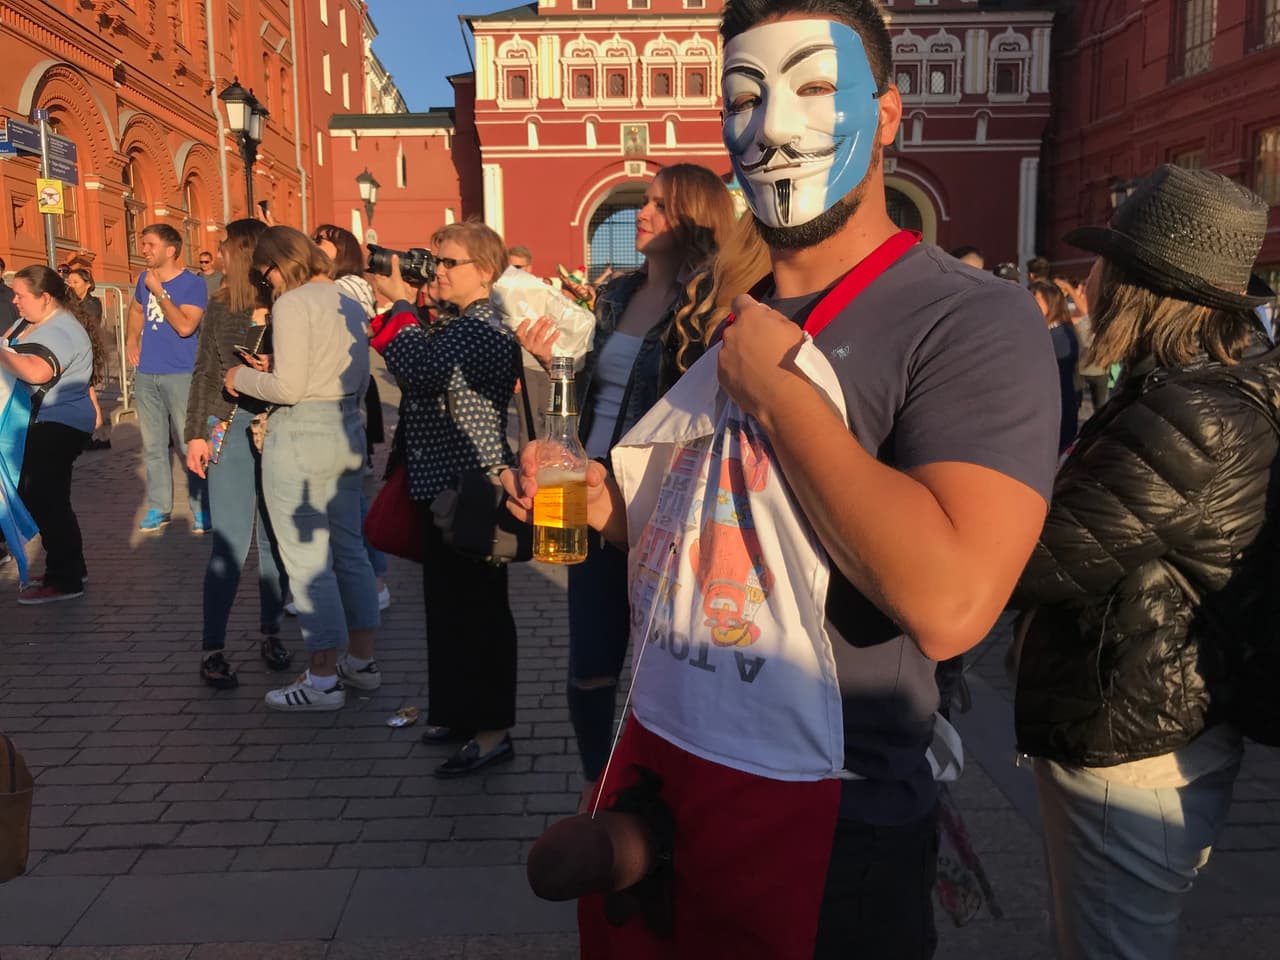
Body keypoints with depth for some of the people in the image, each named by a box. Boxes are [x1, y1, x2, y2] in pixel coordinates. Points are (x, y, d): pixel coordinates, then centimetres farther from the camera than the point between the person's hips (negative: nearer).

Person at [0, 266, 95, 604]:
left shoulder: (60, 331, -18)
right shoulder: (27, 324, 13)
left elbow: (36, 373, -32)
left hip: (59, 425, -10)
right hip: (41, 422, 10)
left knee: (46, 499, -8)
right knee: (32, 495, 15)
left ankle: (65, 581, 0)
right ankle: (68, 569, 25)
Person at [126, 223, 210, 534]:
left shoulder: (193, 284, -9)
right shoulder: (144, 279, 10)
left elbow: (185, 326, -22)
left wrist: (159, 292, -17)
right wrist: (131, 340, 17)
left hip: (180, 375, -6)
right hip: (146, 374, 6)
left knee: (189, 445, -4)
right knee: (153, 445, 10)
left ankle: (201, 509, 4)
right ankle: (158, 507, 19)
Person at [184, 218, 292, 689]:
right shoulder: (220, 306, 6)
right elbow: (204, 372, 10)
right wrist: (195, 434, 6)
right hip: (230, 430, 1)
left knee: (275, 540, 7)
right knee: (229, 544, -2)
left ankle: (271, 634, 22)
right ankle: (212, 649, 6)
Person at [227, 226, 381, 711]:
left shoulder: (293, 304, -11)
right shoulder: (351, 306, 13)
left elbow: (290, 388, -18)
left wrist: (244, 378, 0)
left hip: (301, 436, -8)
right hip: (348, 432, 8)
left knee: (308, 561, 0)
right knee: (349, 549, 16)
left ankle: (324, 680, 7)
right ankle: (362, 662, 26)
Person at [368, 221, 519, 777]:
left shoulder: (484, 327, -16)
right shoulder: (450, 323, 16)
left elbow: (423, 371, -29)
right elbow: (406, 373, 16)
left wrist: (402, 305, -17)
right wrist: (393, 308, 7)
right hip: (441, 483, 10)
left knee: (478, 607, -2)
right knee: (448, 604, 17)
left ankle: (492, 730, 8)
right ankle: (459, 713, 31)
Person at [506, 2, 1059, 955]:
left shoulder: (974, 321, -16)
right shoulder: (722, 322, 9)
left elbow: (948, 602, -31)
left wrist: (775, 386, -21)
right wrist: (604, 503, -2)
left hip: (822, 819, -7)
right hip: (653, 764, 7)